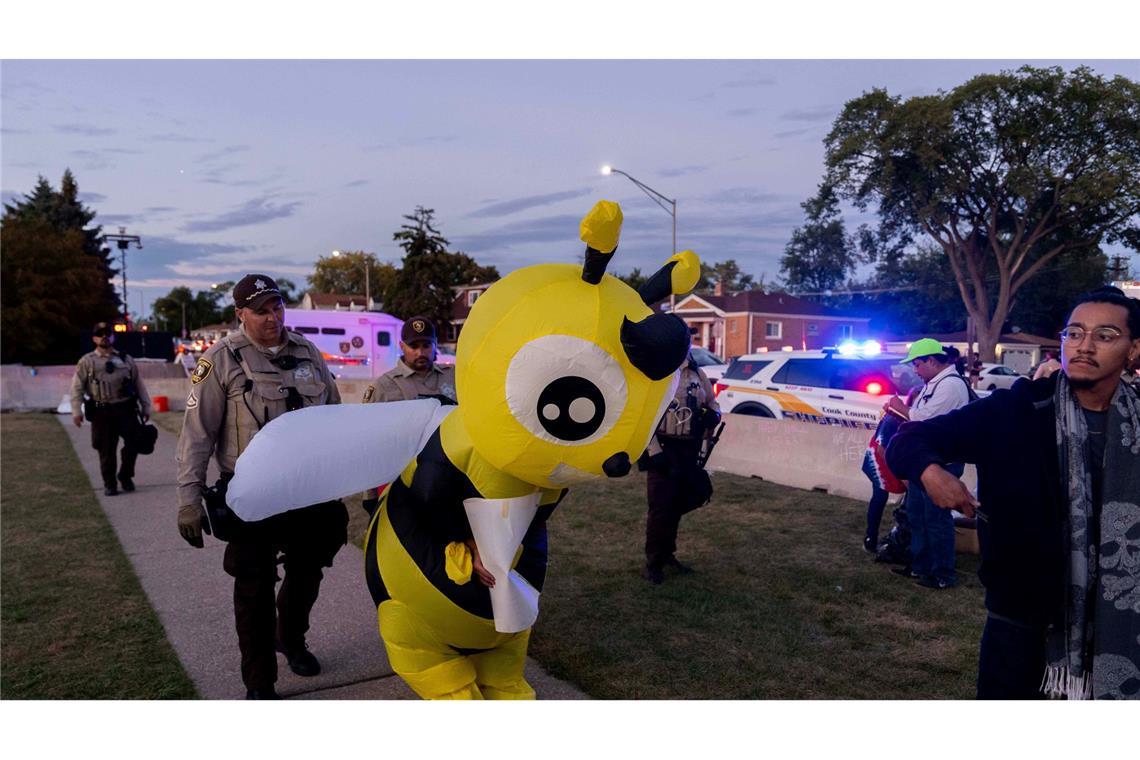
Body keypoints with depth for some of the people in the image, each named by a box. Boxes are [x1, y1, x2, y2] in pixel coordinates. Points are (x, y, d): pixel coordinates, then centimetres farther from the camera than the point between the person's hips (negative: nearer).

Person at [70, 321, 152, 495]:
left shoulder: (126, 360, 13)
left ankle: (126, 476, 15)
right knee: (106, 450, 2)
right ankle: (109, 484, 16)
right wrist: (76, 411, -5)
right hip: (102, 413, -2)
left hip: (126, 410, 2)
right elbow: (77, 388, 3)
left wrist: (146, 407, 12)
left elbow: (139, 384, 15)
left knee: (134, 442, -6)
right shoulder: (87, 362, 6)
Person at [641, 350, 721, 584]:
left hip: (689, 450, 6)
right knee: (661, 506, -6)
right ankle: (653, 561, 7)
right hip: (663, 449, -6)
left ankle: (667, 554, 29)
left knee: (679, 505, 13)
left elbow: (712, 403, 21)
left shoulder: (697, 374, 10)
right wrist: (654, 451, -19)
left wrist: (713, 415, -5)